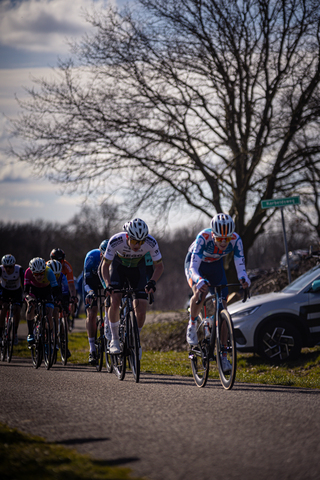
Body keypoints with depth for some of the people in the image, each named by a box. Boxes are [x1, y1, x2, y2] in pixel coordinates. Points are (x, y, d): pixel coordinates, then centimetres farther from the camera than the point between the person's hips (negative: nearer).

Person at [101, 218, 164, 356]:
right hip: (118, 266, -1)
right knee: (115, 302, -22)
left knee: (141, 310, -11)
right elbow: (105, 265, -20)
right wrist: (108, 284, -36)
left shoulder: (151, 243, -32)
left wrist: (152, 282, -33)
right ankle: (114, 339, -2)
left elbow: (159, 265, -16)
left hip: (138, 268, 1)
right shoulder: (115, 241, -35)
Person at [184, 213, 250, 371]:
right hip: (196, 264, -3)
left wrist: (243, 278, -54)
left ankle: (222, 356, -3)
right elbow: (193, 268, -44)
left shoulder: (235, 240, -29)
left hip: (215, 266, 3)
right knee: (200, 293, -34)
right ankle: (192, 324, -3)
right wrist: (200, 281, -64)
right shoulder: (203, 238, -38)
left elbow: (240, 265, -31)